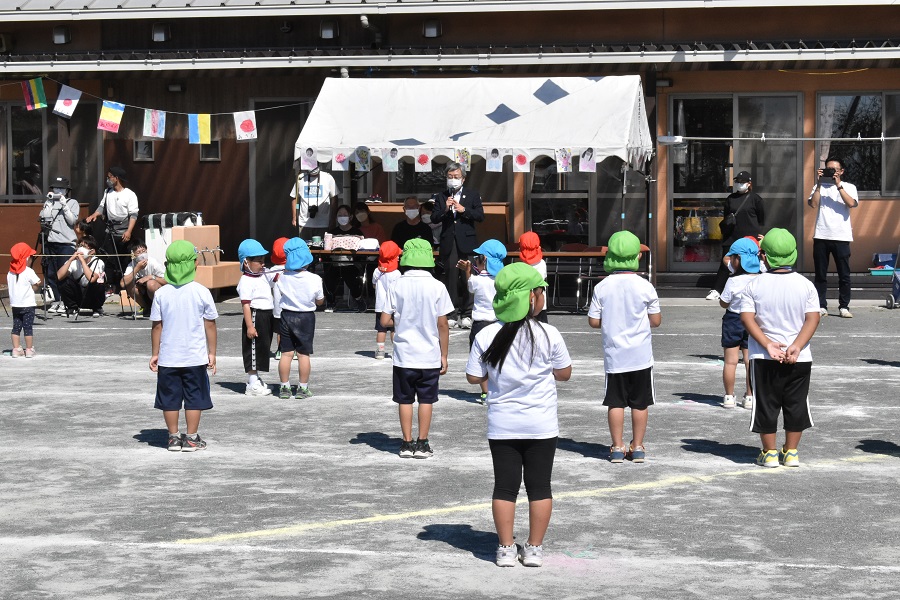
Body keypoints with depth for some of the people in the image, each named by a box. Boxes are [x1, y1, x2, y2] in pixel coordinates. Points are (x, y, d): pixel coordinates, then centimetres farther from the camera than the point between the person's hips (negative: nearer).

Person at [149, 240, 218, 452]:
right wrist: (212, 352, 7)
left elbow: (156, 326, -1)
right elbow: (210, 324, -2)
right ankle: (191, 438, 10)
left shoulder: (161, 293, -4)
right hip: (195, 357, -1)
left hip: (168, 357, 1)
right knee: (194, 398, 8)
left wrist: (155, 353, 9)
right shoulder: (201, 292, -7)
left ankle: (174, 437, 15)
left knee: (170, 398, 10)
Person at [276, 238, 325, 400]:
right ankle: (303, 388, 8)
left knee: (286, 353, 7)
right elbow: (319, 301, -3)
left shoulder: (283, 277, -9)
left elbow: (278, 294, 6)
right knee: (303, 354, 5)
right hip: (306, 318, -2)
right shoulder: (314, 279, -15)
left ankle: (284, 388, 12)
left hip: (287, 315, 2)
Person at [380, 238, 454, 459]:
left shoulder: (397, 286, -6)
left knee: (405, 400, 10)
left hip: (404, 355, 1)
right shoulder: (437, 287, -7)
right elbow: (443, 325, -5)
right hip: (429, 355, -1)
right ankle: (422, 444, 9)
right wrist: (444, 356, 3)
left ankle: (407, 443, 12)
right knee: (426, 400, 8)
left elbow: (384, 321, -6)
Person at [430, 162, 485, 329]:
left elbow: (480, 216, 0)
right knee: (450, 279, 2)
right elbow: (434, 218, 5)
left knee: (467, 278, -5)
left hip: (466, 242, -2)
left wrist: (463, 210, -12)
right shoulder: (440, 197, 13)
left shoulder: (473, 195, 9)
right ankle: (452, 314, 7)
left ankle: (467, 315, 1)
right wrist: (445, 209, -12)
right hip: (448, 243, 2)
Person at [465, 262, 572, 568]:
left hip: (502, 425, 1)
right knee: (539, 486, 9)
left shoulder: (486, 336, -7)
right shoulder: (549, 335, -11)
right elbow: (564, 374, -1)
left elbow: (474, 377, -2)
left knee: (505, 486, 9)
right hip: (541, 426, -1)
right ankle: (534, 548, 13)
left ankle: (506, 548, 11)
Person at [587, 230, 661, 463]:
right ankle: (637, 447, 14)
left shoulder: (602, 287, -6)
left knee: (616, 402, 8)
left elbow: (594, 321, -3)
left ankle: (617, 447, 11)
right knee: (640, 403, 9)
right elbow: (656, 321, -3)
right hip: (641, 355, -1)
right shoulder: (645, 286, -8)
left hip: (614, 355, 1)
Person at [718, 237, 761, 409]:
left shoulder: (733, 281, -18)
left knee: (730, 361, 4)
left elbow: (723, 303, -8)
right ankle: (750, 396, 13)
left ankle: (729, 396, 8)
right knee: (750, 360, 10)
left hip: (733, 320, -4)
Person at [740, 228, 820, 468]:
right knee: (796, 404, 13)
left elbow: (747, 317, -11)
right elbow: (813, 318, -8)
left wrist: (767, 344, -14)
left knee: (766, 405, 9)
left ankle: (770, 452, 13)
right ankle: (791, 452, 18)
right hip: (799, 359, 1)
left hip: (763, 358, -1)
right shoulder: (806, 285, -1)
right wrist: (797, 346, -14)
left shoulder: (754, 285, -4)